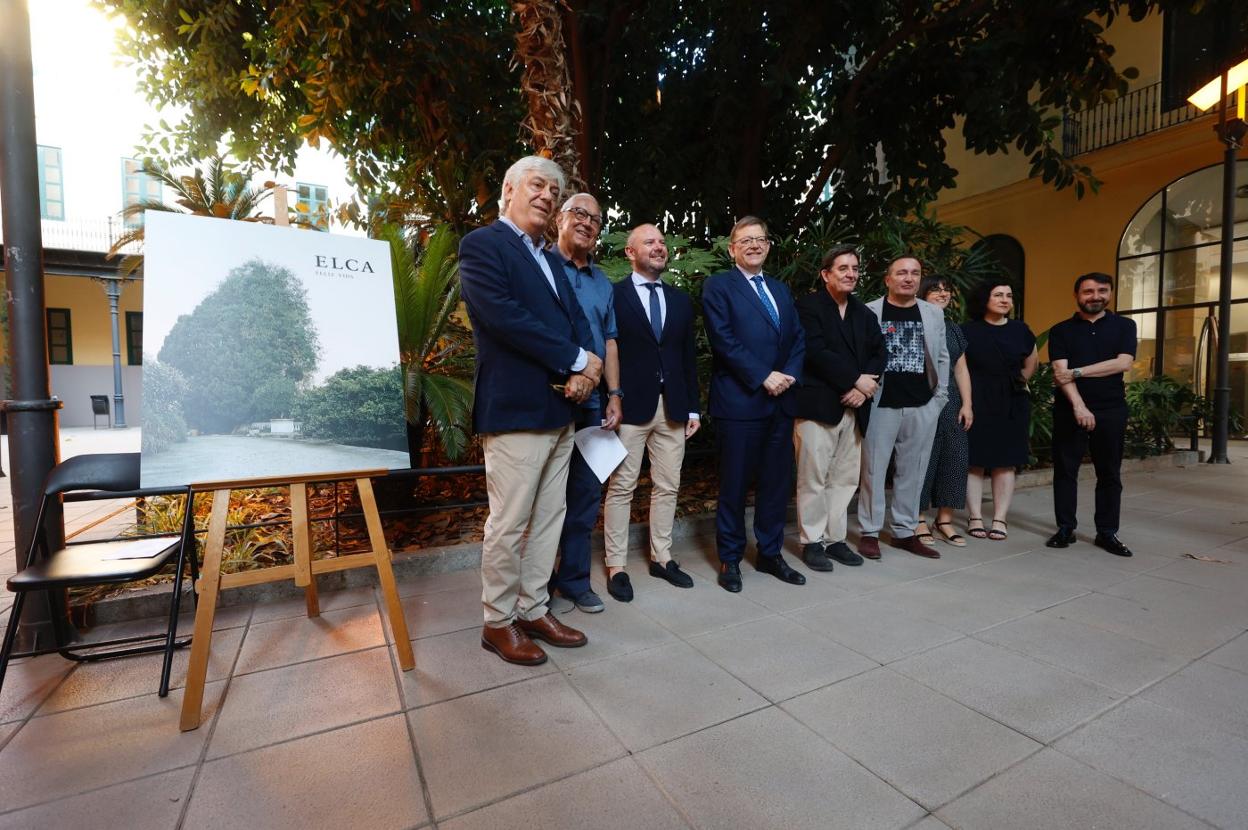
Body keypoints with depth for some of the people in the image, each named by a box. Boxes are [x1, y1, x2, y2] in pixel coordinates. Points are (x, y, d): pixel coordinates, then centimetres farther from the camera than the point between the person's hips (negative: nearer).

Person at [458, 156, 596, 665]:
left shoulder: (550, 260, 21)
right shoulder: (482, 244, -3)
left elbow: (577, 318, 13)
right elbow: (504, 316, -17)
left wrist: (584, 370, -8)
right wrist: (577, 360, -13)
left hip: (559, 412, 8)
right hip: (515, 411, -8)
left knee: (548, 520, 13)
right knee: (508, 524, 1)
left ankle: (533, 610, 27)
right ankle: (499, 623, 19)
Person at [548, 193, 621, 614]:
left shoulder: (603, 282, 17)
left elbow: (610, 341, 16)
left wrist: (614, 396, 8)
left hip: (591, 401, 6)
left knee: (586, 492, 9)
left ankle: (575, 580, 23)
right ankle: (544, 583, 18)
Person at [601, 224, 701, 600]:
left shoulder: (681, 300, 14)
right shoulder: (613, 295, -1)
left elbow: (688, 357, 14)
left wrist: (693, 407, 10)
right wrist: (609, 401, -11)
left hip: (673, 407, 5)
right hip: (630, 406, -5)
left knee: (667, 487, 11)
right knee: (621, 488, 2)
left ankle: (661, 557, 25)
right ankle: (616, 566, 13)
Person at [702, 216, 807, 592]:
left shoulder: (781, 289, 20)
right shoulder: (718, 285, 0)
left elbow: (798, 338, 14)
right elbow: (723, 339, -12)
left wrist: (789, 374, -4)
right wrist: (764, 376, -15)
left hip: (780, 401, 6)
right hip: (739, 401, -6)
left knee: (777, 480, 10)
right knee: (735, 483, 2)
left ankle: (770, 553, 25)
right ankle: (729, 558, 17)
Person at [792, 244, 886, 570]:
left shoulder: (864, 313, 18)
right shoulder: (808, 306, -3)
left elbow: (879, 352, 10)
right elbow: (816, 352, -14)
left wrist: (863, 387, -7)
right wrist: (856, 379, -11)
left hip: (853, 406, 6)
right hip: (817, 405, -6)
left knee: (846, 479, 9)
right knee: (813, 479, -1)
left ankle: (835, 538, 21)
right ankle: (812, 542, 11)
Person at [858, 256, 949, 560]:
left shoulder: (934, 314, 12)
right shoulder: (870, 312, 0)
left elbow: (942, 358, 13)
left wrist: (939, 398, 6)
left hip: (923, 407, 4)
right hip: (881, 405, -4)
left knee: (913, 471, 9)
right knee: (873, 470, 2)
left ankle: (905, 532, 20)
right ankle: (870, 532, 12)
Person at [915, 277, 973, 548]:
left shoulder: (954, 329, 17)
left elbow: (961, 369, 16)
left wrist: (967, 404, 8)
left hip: (951, 401, 6)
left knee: (954, 457, 4)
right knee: (923, 457, -4)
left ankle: (944, 520, 14)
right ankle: (919, 520, 8)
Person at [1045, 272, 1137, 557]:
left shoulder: (1124, 326, 8)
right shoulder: (1061, 330, 3)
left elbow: (1123, 363, -7)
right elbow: (1060, 371, -8)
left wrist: (1077, 372, -14)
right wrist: (1078, 405, -19)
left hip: (1111, 410, 1)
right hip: (1069, 409, -1)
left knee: (1109, 473, 6)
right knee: (1065, 470, 2)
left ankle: (1107, 532, 16)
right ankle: (1065, 528, 11)